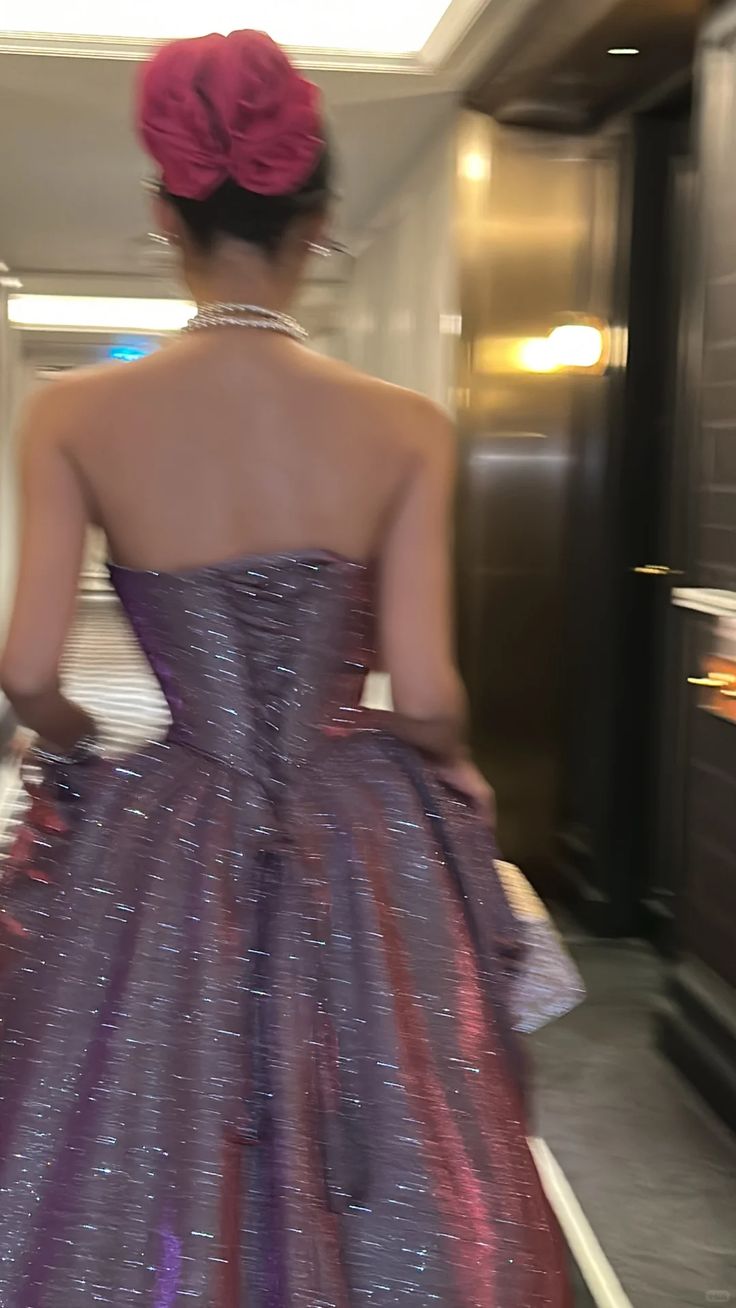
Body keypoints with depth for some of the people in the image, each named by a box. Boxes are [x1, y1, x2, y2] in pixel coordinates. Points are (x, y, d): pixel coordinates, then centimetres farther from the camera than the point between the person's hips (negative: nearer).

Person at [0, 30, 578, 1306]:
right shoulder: (405, 427, -9)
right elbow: (426, 697, -11)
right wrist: (454, 766, 11)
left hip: (161, 853, 0)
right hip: (364, 857, 0)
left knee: (129, 1184, 18)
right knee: (378, 1205, 19)